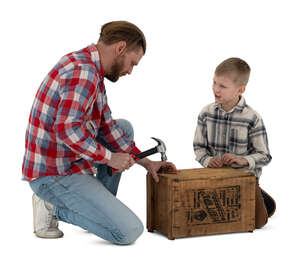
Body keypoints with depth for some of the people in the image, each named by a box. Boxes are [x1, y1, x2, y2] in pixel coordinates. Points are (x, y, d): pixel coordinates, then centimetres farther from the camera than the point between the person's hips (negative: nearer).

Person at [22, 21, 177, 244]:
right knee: (129, 232, -14)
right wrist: (109, 157, -18)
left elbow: (106, 126, 19)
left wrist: (145, 161, 12)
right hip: (54, 175, -10)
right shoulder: (82, 70, -20)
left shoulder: (91, 69, 13)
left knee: (124, 128, 24)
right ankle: (53, 208, -2)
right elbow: (67, 129, -30)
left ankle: (98, 208, 18)